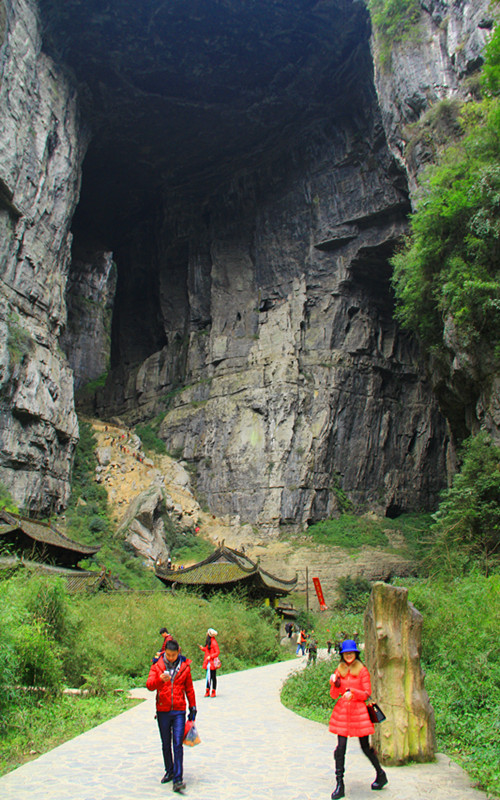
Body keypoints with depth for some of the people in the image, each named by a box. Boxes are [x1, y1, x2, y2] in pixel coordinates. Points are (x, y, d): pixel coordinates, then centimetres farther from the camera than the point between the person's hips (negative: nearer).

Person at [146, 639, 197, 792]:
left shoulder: (184, 666, 1)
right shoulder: (157, 666, -1)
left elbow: (189, 688, 11)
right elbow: (149, 685, -15)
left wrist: (193, 708, 13)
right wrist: (160, 679, -35)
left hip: (179, 711, -1)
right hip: (162, 711, 1)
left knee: (178, 744, -8)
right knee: (166, 744, 13)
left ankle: (178, 780, -7)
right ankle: (169, 771, 32)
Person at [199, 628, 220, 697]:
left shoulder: (214, 642, -15)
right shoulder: (208, 641, 11)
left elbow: (217, 652, -15)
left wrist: (210, 656, -21)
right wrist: (202, 648, 8)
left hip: (213, 662, -8)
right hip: (208, 662, 8)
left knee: (213, 677, 2)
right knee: (208, 676, 8)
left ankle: (213, 692, 9)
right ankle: (207, 691, 11)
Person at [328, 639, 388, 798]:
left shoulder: (363, 670, -2)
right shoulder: (339, 671, 7)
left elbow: (367, 694, -3)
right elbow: (334, 695, 7)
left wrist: (353, 693, -20)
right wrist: (334, 684, -13)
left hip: (358, 711, -3)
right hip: (342, 711, 3)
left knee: (365, 747, 6)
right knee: (340, 747, -4)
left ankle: (381, 775, 30)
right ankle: (339, 786, 3)